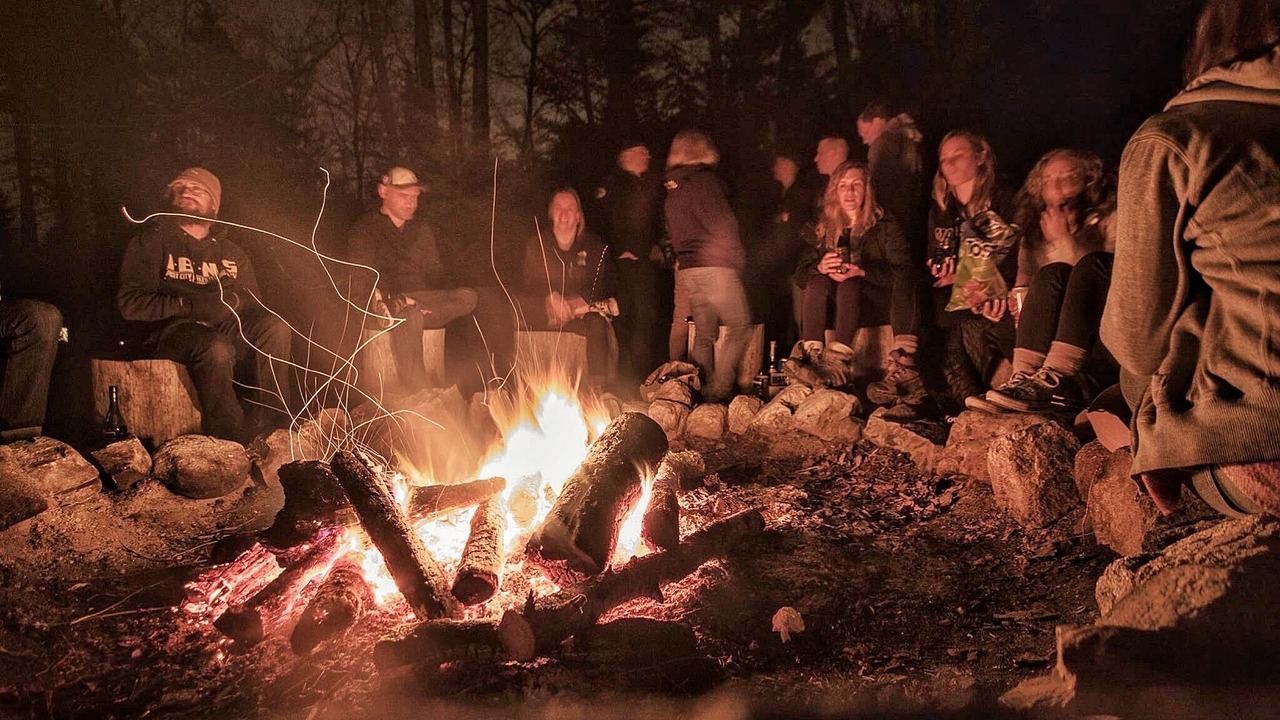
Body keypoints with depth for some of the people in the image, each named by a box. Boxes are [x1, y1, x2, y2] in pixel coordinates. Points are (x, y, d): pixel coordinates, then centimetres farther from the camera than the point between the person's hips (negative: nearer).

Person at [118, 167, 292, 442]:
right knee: (217, 348, -38)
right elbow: (130, 303, -2)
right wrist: (191, 305, -14)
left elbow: (255, 305, 15)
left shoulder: (232, 253, 24)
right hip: (172, 330, -4)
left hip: (226, 329, 4)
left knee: (275, 327, -26)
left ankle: (269, 426, -27)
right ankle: (232, 440, -31)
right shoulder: (151, 242, 11)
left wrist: (232, 299, -9)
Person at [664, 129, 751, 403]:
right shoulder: (705, 180, -7)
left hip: (688, 267, 8)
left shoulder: (673, 187, 15)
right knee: (739, 329, -1)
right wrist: (738, 258, -1)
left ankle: (702, 390, 11)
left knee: (704, 334, 13)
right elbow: (722, 224, -11)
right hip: (715, 266, -8)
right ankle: (718, 391, -9)